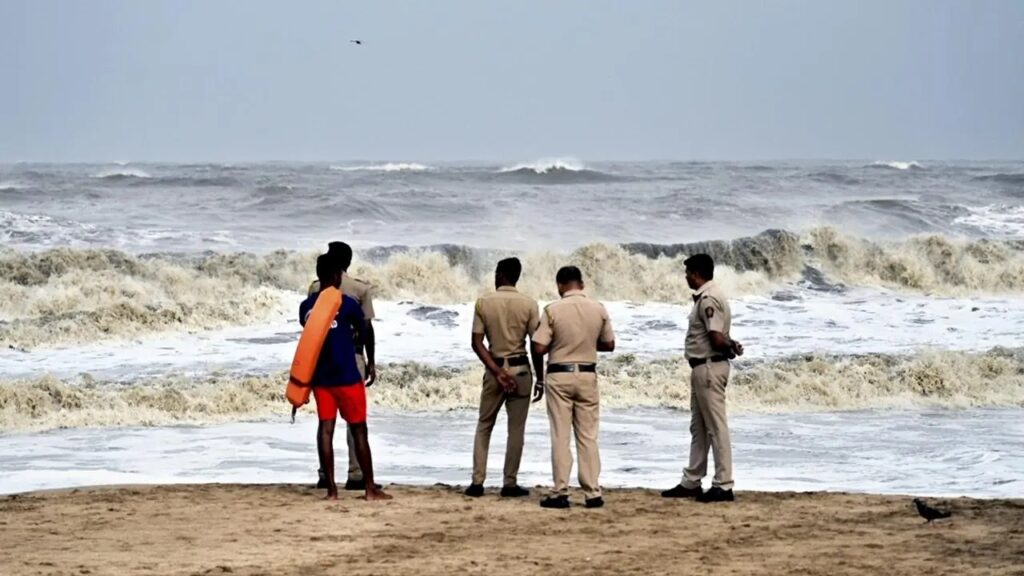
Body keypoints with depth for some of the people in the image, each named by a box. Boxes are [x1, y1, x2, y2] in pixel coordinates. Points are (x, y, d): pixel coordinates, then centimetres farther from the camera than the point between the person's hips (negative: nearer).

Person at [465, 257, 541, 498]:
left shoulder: (483, 303, -2)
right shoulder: (529, 305, -5)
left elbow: (477, 343, -7)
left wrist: (496, 371, -9)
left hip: (494, 368, 1)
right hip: (520, 369, -1)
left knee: (484, 426, 12)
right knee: (516, 429, 5)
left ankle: (477, 481, 6)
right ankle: (509, 484, 6)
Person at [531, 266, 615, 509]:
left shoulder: (553, 310, -11)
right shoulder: (598, 309, -2)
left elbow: (539, 348, -13)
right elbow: (609, 344, 9)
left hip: (559, 376, -3)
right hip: (587, 376, 3)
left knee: (560, 436, 3)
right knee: (588, 436, 8)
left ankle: (560, 493, 2)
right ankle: (592, 493, 7)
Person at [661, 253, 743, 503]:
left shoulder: (708, 299, -17)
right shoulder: (704, 297, 16)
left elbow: (717, 339, -23)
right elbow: (717, 339, 18)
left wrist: (730, 348, -4)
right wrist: (731, 346, -1)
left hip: (709, 368, -11)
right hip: (702, 368, 11)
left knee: (716, 427, -8)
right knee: (698, 427, 15)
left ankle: (723, 485, -6)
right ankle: (691, 482, 23)